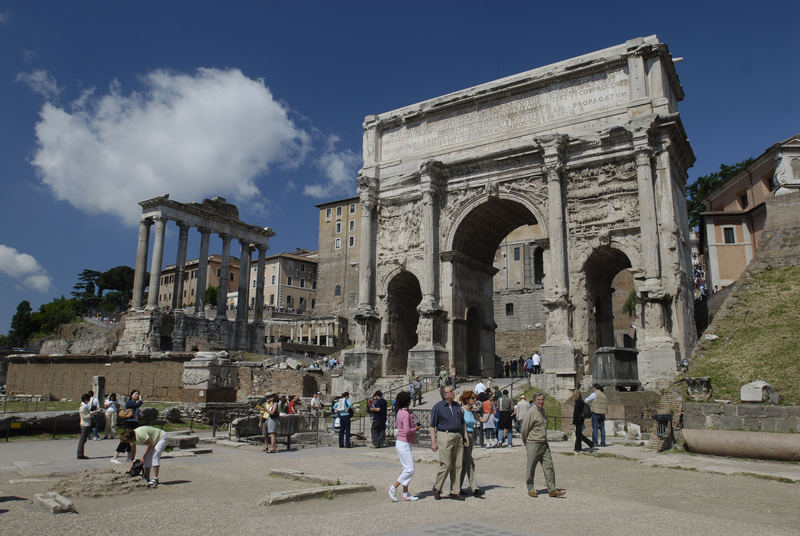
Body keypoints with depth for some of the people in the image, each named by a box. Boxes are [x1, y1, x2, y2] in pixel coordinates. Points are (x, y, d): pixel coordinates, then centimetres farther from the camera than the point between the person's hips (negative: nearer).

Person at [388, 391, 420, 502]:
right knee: (410, 469, -6)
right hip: (404, 444, -10)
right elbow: (407, 430, -26)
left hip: (401, 443, 10)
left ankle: (405, 494, 13)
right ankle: (393, 488, -3)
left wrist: (413, 425, 16)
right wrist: (416, 429, -7)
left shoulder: (400, 411, 7)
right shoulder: (406, 414, -19)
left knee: (407, 469, 11)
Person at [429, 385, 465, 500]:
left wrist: (465, 438, 13)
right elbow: (432, 426, -4)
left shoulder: (457, 406, 13)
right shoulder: (438, 407, -4)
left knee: (457, 465, 6)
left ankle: (455, 492, 15)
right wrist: (433, 442, -11)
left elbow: (462, 423, 21)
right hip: (445, 436, -6)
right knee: (446, 464, -8)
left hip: (458, 437, 6)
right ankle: (437, 488, 11)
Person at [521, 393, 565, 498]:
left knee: (548, 466, 2)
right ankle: (531, 489, 16)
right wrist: (526, 442, 2)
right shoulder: (531, 412, -14)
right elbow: (524, 429, -10)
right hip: (533, 444, -7)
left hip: (544, 443, 7)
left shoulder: (542, 410, 11)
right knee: (531, 467, 4)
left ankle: (552, 490, 5)